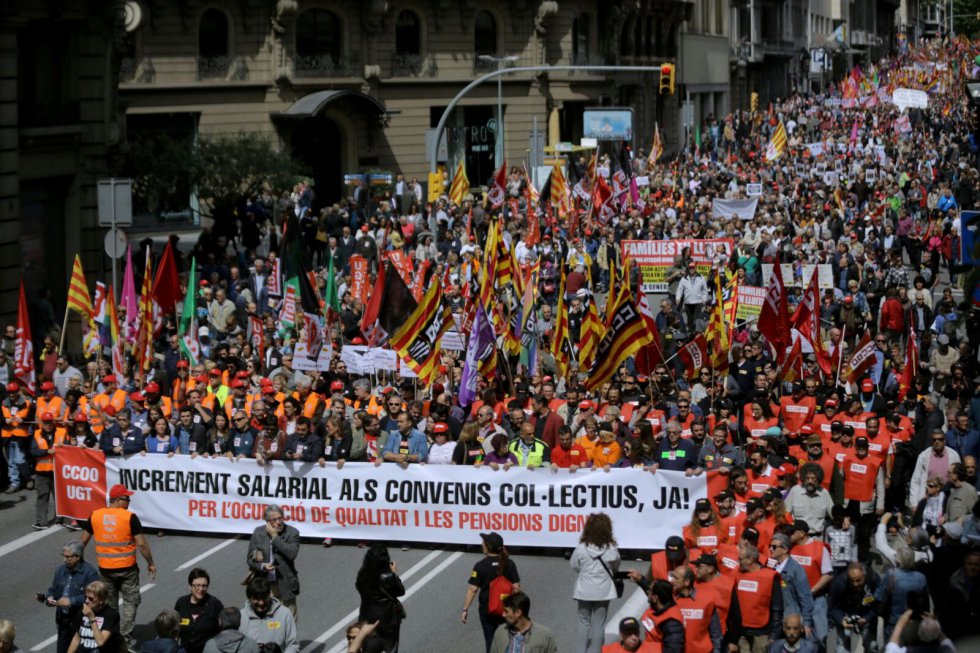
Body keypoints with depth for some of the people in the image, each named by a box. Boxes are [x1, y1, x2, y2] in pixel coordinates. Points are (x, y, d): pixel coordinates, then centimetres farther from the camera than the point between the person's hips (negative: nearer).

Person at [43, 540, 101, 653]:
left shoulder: (90, 572, -14)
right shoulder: (60, 570, 10)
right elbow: (52, 590, 16)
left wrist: (71, 601, -24)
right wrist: (49, 597, -7)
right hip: (63, 620, 7)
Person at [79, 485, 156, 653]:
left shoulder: (95, 516, -2)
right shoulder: (130, 517, -14)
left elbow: (83, 541, 6)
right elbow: (141, 544, -13)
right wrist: (150, 563, 0)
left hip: (105, 569, 4)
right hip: (127, 569, -3)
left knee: (109, 604, 17)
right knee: (130, 601, 9)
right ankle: (125, 636, 0)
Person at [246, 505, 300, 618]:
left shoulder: (292, 533, -5)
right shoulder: (258, 532, 2)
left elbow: (292, 553, -21)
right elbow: (250, 558, 4)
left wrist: (275, 537, -17)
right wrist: (262, 566, -16)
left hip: (284, 586, -2)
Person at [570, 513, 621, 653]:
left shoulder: (581, 548, -15)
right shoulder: (611, 550, -14)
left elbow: (574, 565, 0)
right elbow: (615, 568, 3)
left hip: (585, 590, 0)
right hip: (603, 590, 0)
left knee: (583, 621, 14)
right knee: (598, 624, 9)